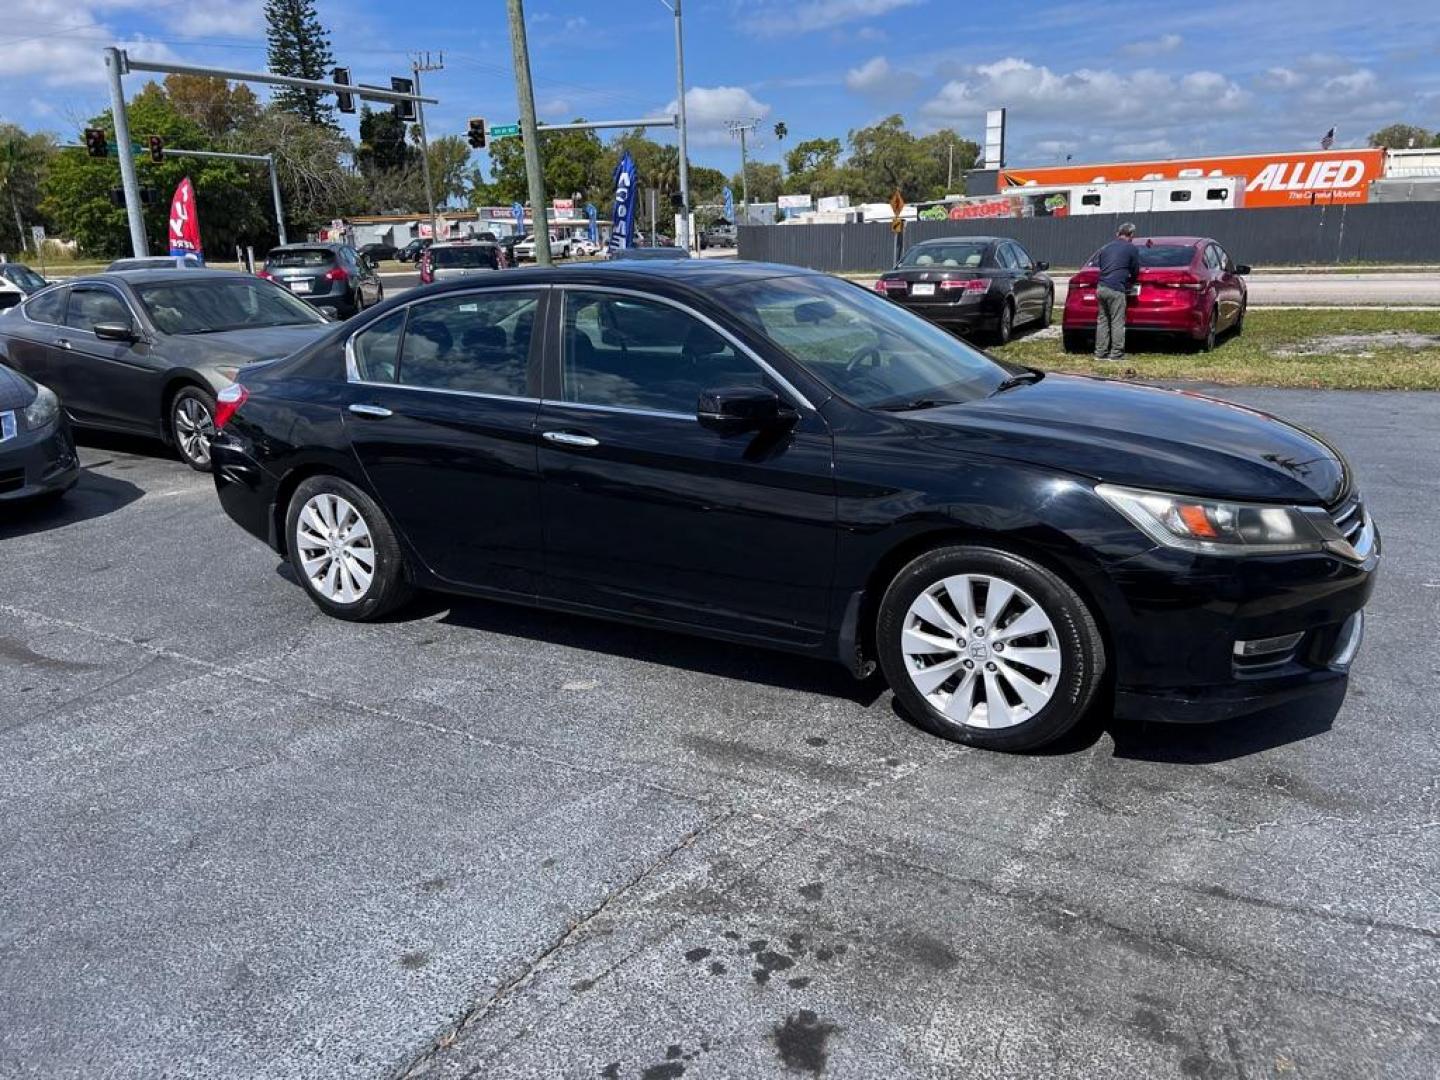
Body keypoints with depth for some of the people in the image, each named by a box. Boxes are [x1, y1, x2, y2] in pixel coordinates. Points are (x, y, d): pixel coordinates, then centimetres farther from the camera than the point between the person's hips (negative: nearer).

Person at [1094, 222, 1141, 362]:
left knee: (1102, 321, 9)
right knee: (1117, 323, -3)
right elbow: (1135, 272, 8)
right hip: (1116, 290, -6)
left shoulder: (1105, 248, 17)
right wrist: (1129, 282, 27)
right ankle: (1116, 354, -3)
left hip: (1101, 288, 6)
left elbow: (1096, 266, 22)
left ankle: (1100, 352, 9)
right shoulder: (1131, 249, 2)